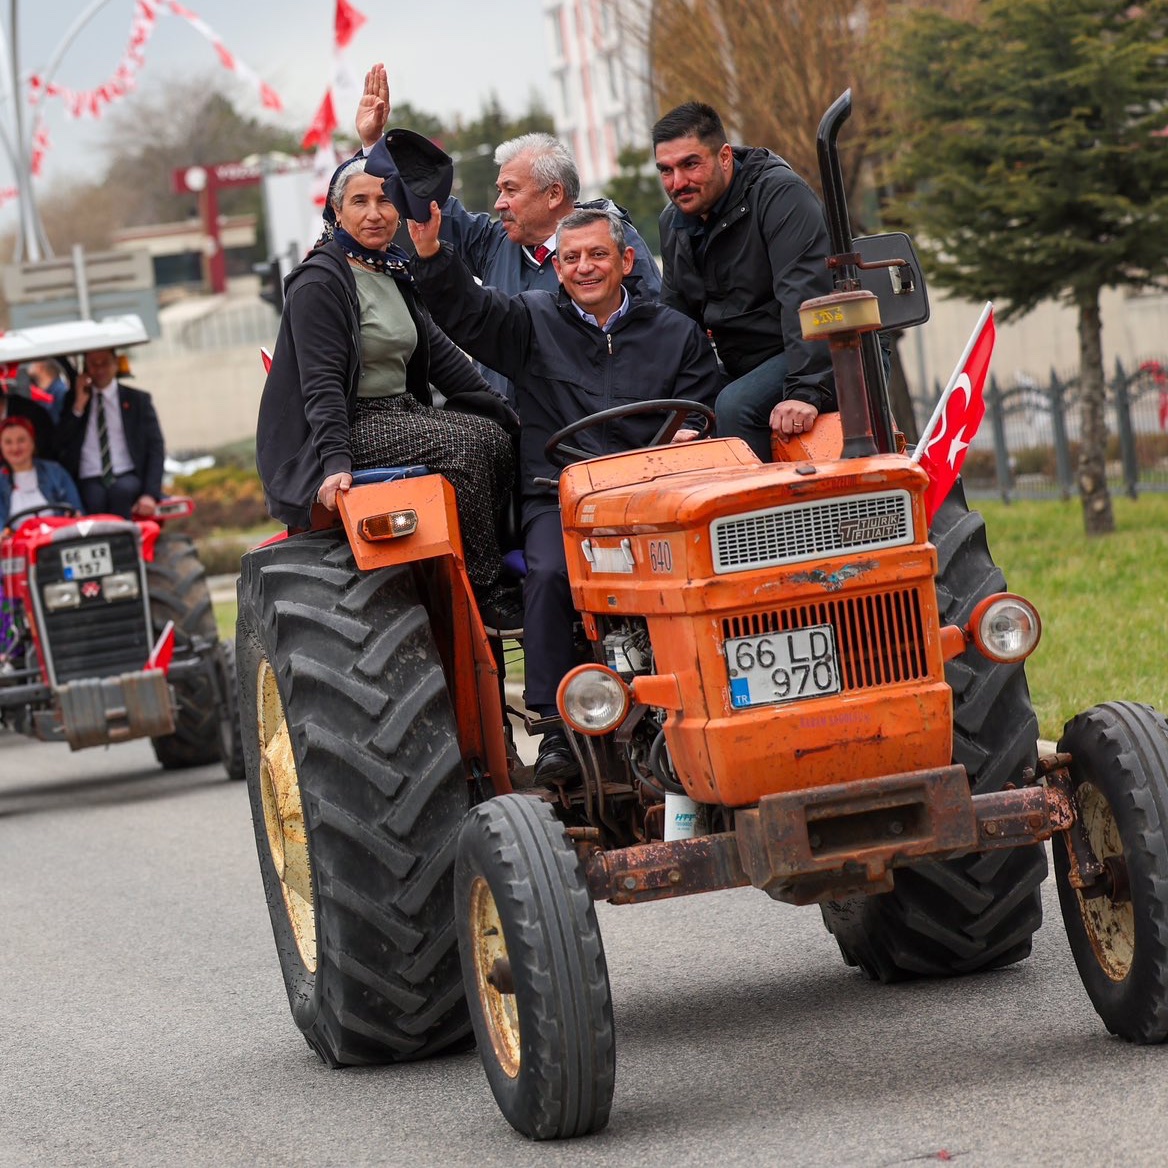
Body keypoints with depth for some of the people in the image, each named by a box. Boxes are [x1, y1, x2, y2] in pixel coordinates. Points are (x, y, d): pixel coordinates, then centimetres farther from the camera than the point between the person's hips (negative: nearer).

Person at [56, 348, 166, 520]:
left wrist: (150, 494, -11)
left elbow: (156, 449, 5)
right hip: (89, 483, 0)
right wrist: (78, 406, -3)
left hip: (129, 480, 0)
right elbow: (59, 446, 5)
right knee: (94, 500, -35)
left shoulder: (137, 399, 13)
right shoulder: (72, 400, 17)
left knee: (120, 490, -36)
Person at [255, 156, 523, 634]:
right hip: (353, 426, -8)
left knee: (498, 439, -15)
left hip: (402, 413, 8)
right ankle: (487, 595, -23)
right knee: (462, 445, -27)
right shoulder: (319, 283, -10)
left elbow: (439, 353, 19)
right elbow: (321, 383, -18)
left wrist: (505, 413, 14)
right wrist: (335, 460, -30)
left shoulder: (395, 275, 15)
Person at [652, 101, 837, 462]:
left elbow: (806, 296, -27)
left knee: (735, 407, -31)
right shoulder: (674, 223, 9)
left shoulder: (779, 195, -16)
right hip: (744, 368, 8)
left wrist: (806, 391, -37)